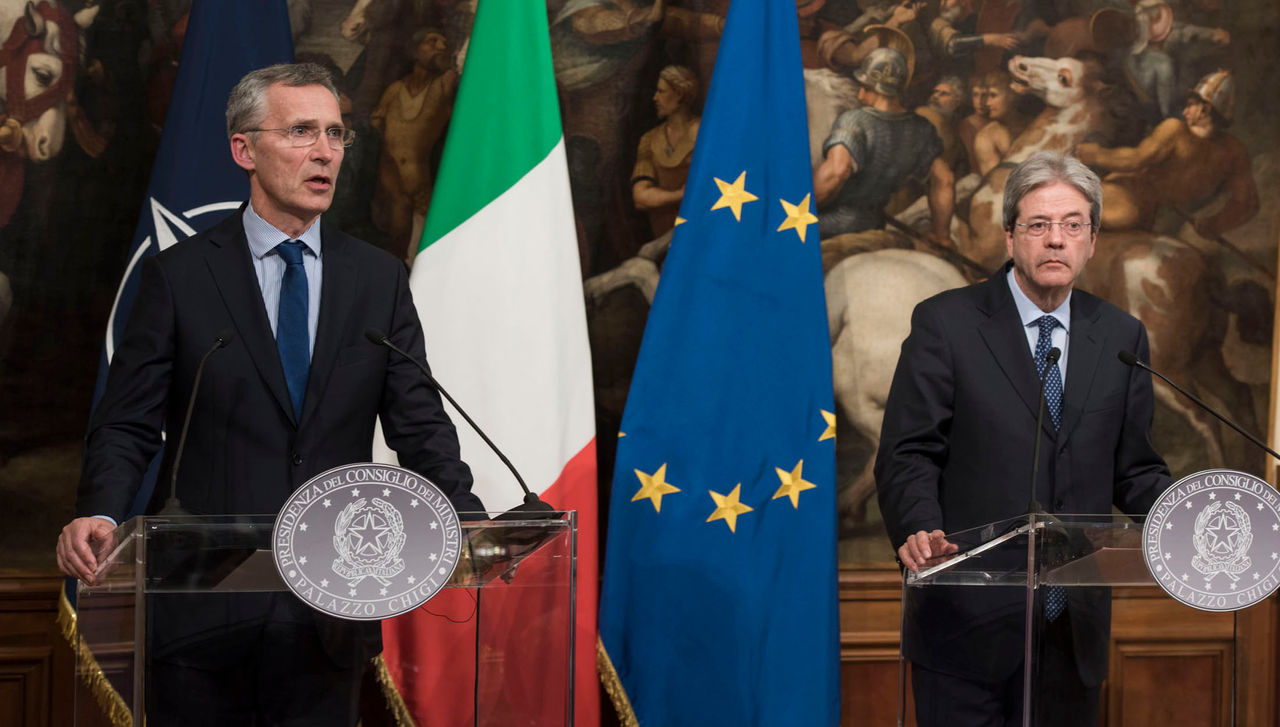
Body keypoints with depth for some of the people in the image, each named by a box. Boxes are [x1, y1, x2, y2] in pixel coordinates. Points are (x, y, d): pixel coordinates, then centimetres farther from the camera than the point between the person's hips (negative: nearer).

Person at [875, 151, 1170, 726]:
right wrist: (920, 530, -25)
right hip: (967, 623, -4)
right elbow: (908, 455, -6)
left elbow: (1134, 470, 12)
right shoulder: (945, 323, -1)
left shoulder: (1121, 337, 10)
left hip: (1074, 631, 4)